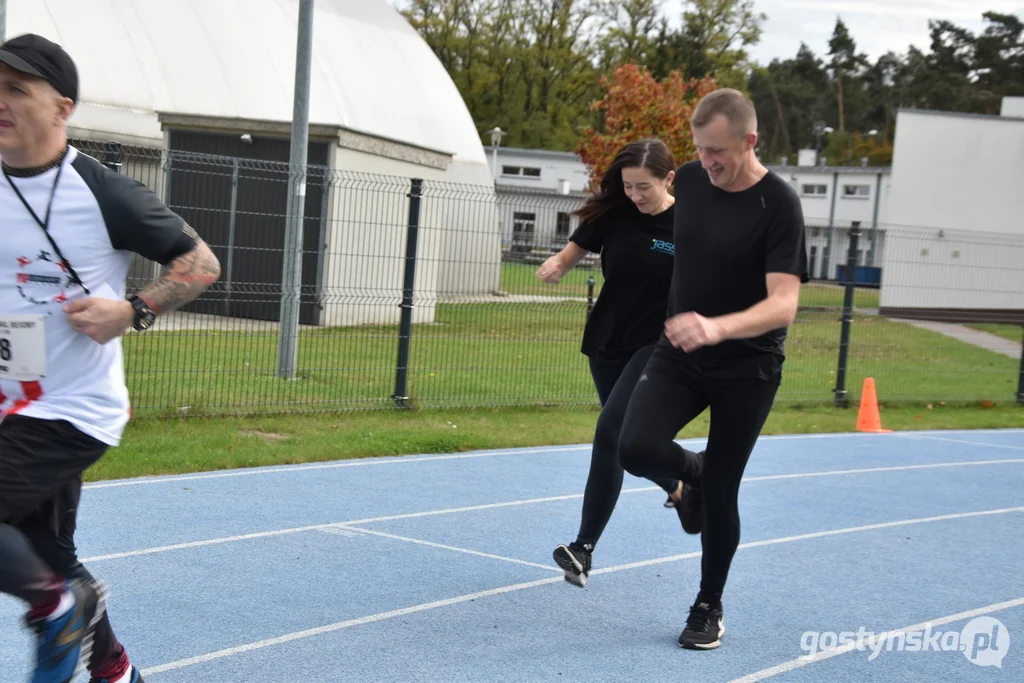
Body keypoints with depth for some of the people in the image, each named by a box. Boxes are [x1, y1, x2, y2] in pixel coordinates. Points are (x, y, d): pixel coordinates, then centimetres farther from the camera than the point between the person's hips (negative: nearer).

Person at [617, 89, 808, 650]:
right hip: (678, 354, 4)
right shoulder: (689, 180, -3)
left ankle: (709, 608, 25)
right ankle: (693, 476, 17)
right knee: (637, 449, -19)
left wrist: (717, 327, -44)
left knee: (718, 496, 2)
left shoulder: (778, 205, -19)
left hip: (747, 367, -4)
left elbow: (783, 304, -28)